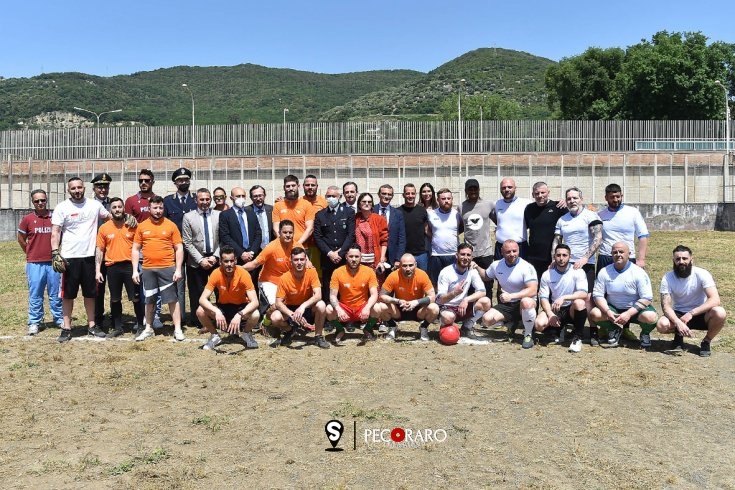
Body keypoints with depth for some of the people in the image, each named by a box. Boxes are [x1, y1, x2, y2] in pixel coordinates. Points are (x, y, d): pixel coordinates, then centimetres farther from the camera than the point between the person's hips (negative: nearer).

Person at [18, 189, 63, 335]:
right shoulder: (27, 219, -1)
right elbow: (21, 239, 10)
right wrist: (31, 254, 10)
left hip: (52, 262, 1)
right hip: (34, 264, -1)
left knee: (55, 294, 9)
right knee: (35, 295, 5)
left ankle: (59, 319, 19)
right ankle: (34, 323, 14)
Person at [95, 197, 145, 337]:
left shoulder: (132, 226, 1)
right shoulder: (104, 228, 4)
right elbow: (99, 250, 6)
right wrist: (97, 270, 0)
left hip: (130, 266, -2)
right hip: (112, 267, 2)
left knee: (136, 298, 1)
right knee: (115, 299, 11)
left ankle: (140, 325, 14)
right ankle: (117, 327, 22)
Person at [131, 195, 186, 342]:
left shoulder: (171, 225, 0)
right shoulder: (142, 226, 6)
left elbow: (179, 248, 0)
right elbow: (136, 249, 9)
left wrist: (178, 269, -7)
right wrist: (135, 270, 2)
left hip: (167, 269, -2)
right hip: (148, 269, 2)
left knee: (172, 299, 0)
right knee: (149, 300, 12)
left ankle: (177, 329, 7)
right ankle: (148, 329, 25)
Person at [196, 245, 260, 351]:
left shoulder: (243, 274, -25)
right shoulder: (216, 274, -20)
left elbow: (254, 302, -30)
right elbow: (202, 299, -24)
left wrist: (239, 315, -47)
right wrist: (216, 312, -42)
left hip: (241, 307, -2)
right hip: (222, 307, 2)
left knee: (255, 315, -33)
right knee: (200, 311, -25)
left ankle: (246, 334, 4)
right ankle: (215, 336, 4)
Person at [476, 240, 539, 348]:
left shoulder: (527, 267, -16)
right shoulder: (496, 265, 1)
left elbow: (533, 291, -26)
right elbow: (486, 276, 22)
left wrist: (511, 296, -34)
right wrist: (476, 268, 3)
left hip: (523, 306, -5)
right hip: (505, 305, 5)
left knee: (527, 302, -41)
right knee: (487, 319, -20)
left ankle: (528, 335, -15)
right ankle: (510, 323, 14)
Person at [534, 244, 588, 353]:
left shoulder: (578, 272, -10)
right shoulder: (547, 275, -3)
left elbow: (583, 294, -23)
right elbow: (543, 297, -4)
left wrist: (563, 298, -36)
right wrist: (550, 314, -21)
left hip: (572, 310, -2)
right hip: (554, 309, 2)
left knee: (579, 302, -37)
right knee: (539, 324, -27)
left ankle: (578, 337, -15)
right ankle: (560, 329, 10)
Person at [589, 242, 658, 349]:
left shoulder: (639, 273, -13)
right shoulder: (604, 272, -5)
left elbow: (646, 298, -16)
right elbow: (598, 295, -5)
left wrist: (628, 314, -28)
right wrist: (607, 311, -24)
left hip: (635, 308, -2)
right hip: (613, 308, 2)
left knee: (650, 317, -33)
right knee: (594, 314, -25)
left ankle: (645, 333, 5)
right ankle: (614, 330, 8)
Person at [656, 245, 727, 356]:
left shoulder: (702, 274, -16)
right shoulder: (667, 278, -12)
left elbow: (715, 300, -27)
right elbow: (666, 305, -18)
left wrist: (691, 313, -36)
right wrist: (678, 322, -37)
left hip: (700, 314, -1)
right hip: (679, 314, 1)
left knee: (720, 313, -33)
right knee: (662, 325, -31)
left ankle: (706, 341, -4)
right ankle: (678, 335, 7)